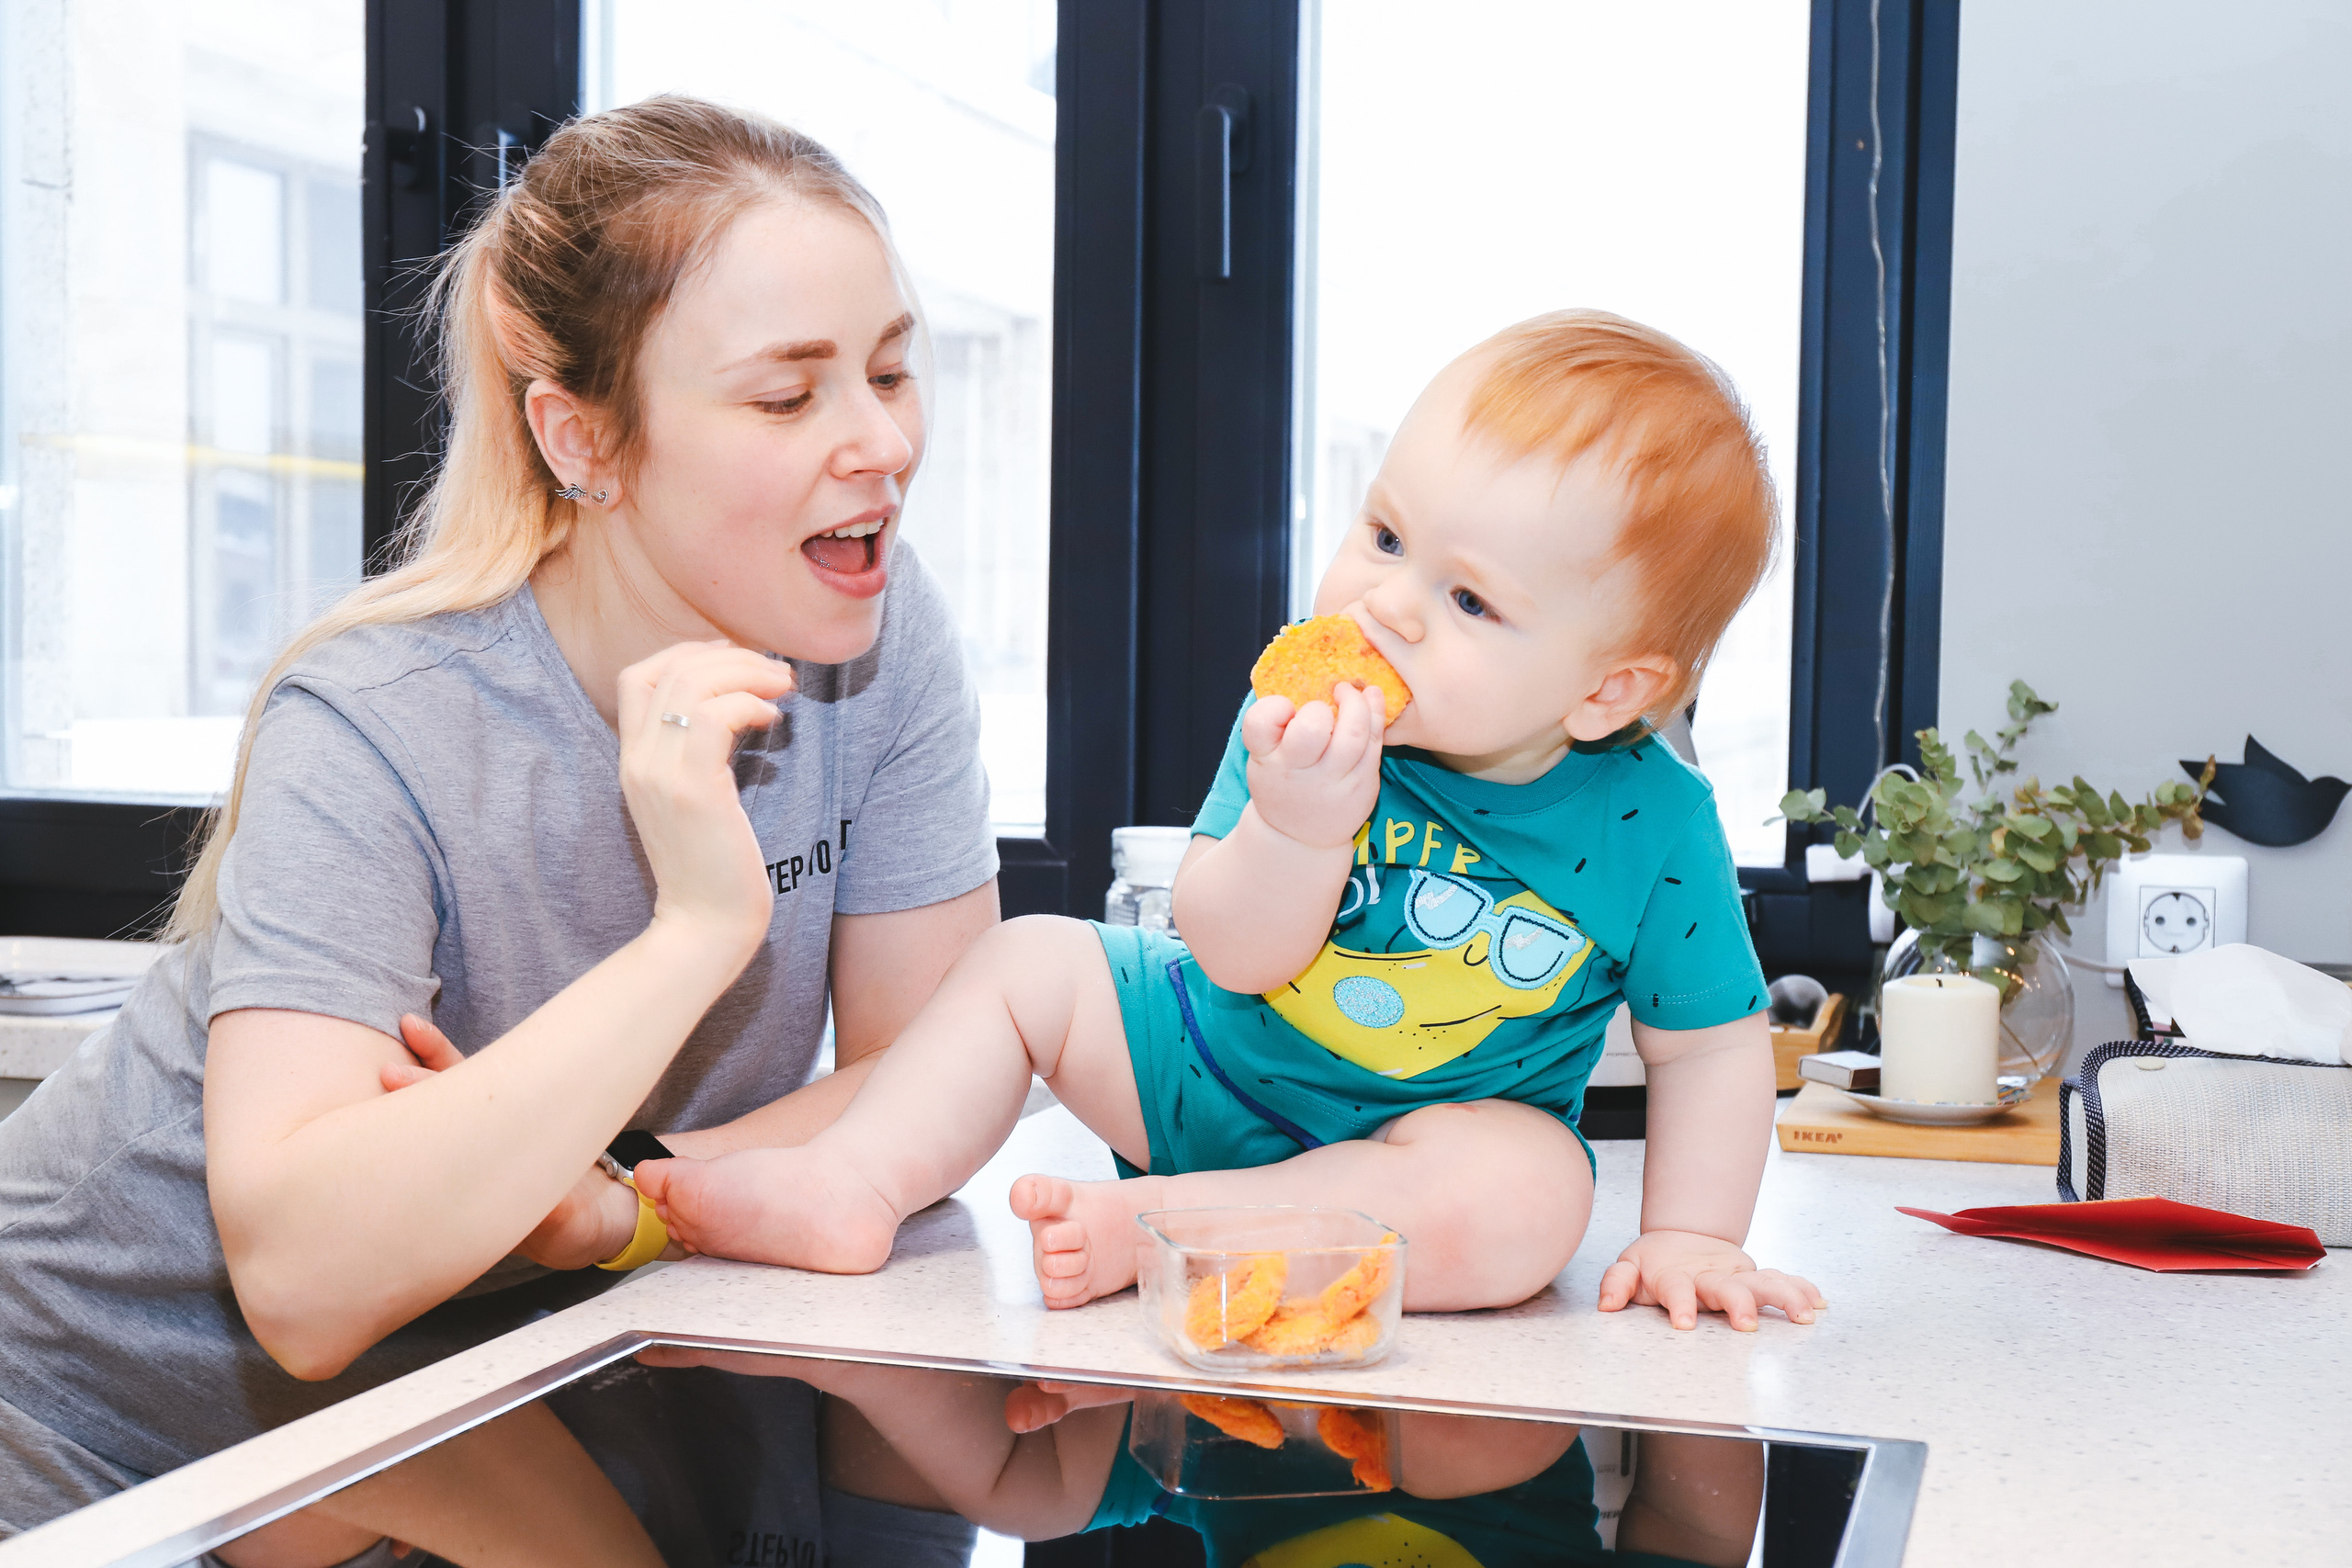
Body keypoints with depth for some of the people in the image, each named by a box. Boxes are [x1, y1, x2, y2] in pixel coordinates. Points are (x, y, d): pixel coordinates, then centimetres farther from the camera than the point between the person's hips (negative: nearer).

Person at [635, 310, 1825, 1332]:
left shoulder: (1650, 825, -21)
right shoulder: (1306, 718, -18)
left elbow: (1713, 1041, -9)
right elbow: (1233, 955, -22)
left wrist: (1691, 1237, -15)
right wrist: (1296, 827, -41)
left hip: (1439, 1127, -3)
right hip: (1210, 1062, 3)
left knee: (1524, 1203, -33)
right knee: (1026, 961, -3)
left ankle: (1147, 1227, -26)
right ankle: (852, 1187, -7)